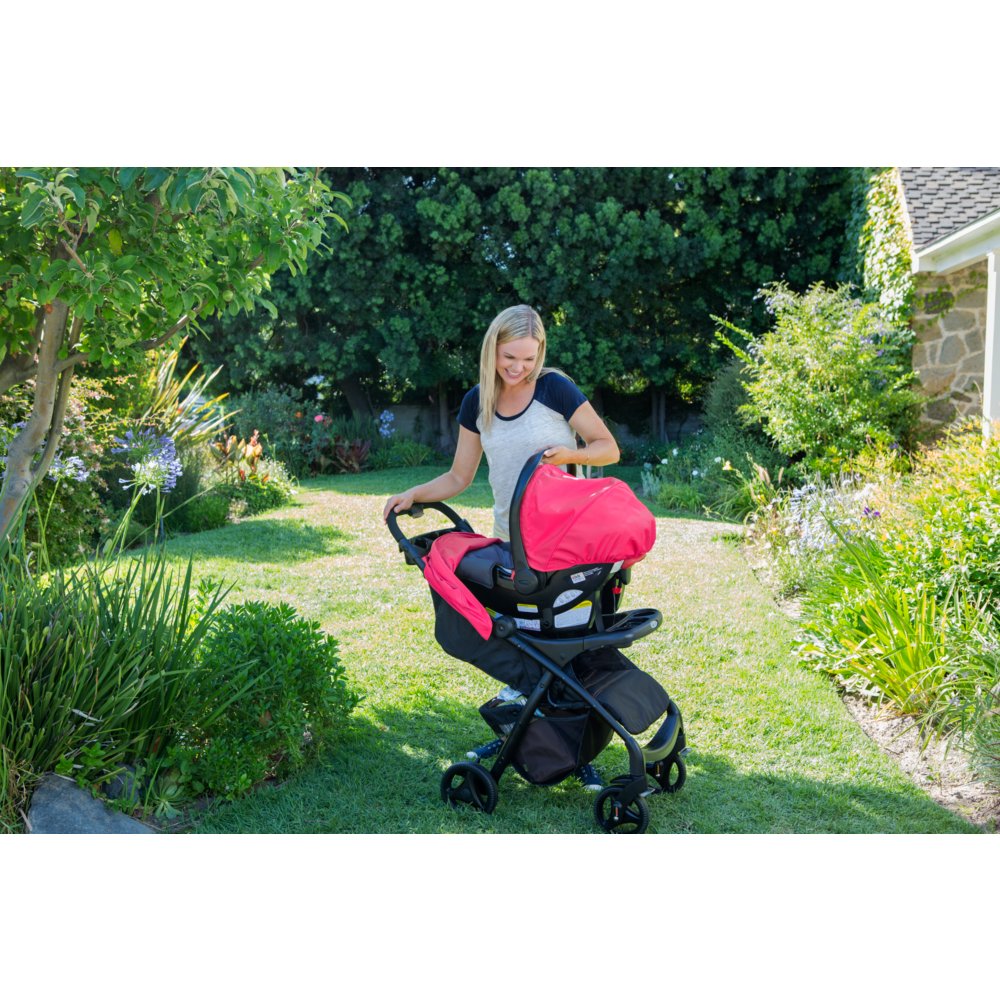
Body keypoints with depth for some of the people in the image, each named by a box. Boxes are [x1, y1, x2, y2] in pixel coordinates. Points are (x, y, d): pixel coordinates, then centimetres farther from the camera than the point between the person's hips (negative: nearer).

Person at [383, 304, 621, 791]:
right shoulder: (477, 403, 4)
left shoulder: (555, 389, -11)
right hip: (511, 540, 5)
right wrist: (413, 495, -4)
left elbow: (609, 448, -6)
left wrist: (569, 453, -23)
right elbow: (458, 477, 10)